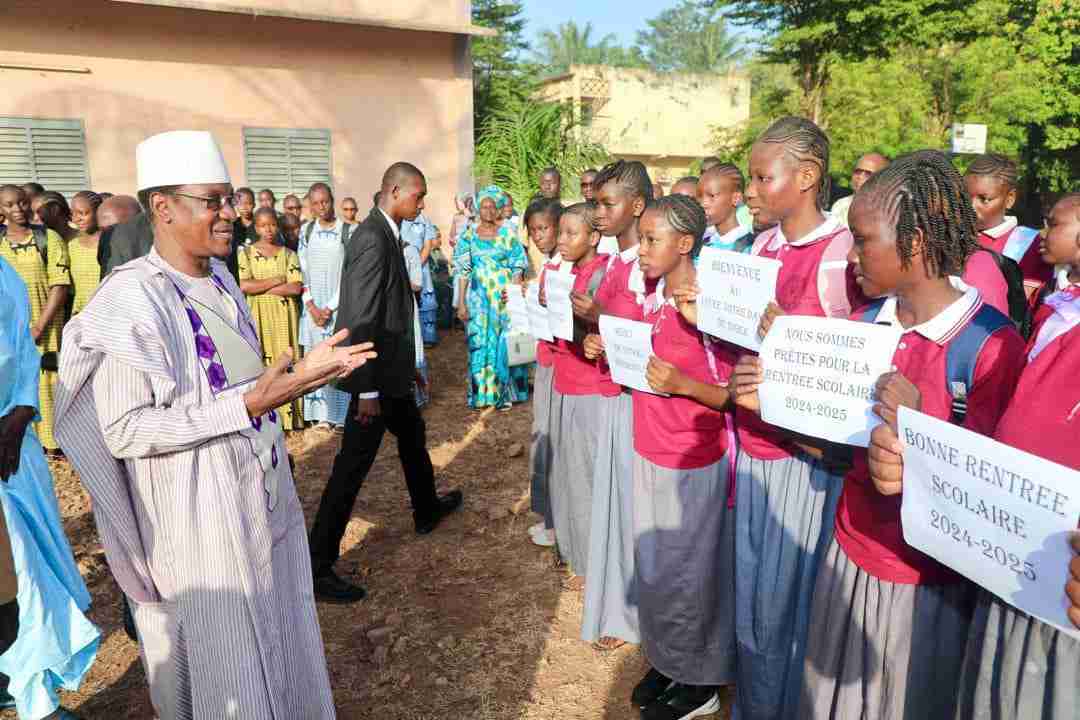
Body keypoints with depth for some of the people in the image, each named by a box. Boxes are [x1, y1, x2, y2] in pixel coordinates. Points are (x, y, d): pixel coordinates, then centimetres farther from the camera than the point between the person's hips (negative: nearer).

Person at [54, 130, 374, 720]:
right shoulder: (130, 299, -19)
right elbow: (124, 430, -21)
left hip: (260, 500, 7)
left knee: (272, 642, 21)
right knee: (219, 660, 11)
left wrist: (302, 368, -1)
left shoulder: (220, 282, 5)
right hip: (198, 519, -7)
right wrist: (248, 404, -27)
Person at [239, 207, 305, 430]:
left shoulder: (289, 255, 6)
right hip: (257, 317, 0)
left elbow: (296, 288, -8)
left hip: (284, 317, 1)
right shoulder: (246, 253, 4)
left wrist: (259, 287, -9)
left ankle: (287, 415, 6)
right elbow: (243, 286, -10)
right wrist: (276, 280, -10)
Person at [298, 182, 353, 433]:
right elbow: (302, 271, 5)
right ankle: (322, 412, 14)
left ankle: (341, 414, 7)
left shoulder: (349, 231, -5)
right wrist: (312, 306, -6)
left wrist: (330, 307, -10)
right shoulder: (306, 231, 6)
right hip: (313, 306, 3)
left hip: (340, 306, -3)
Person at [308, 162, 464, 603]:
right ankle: (318, 565, 6)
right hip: (375, 373, -10)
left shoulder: (386, 233, 9)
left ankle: (427, 510, 48)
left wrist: (407, 364, 20)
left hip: (390, 367, 10)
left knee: (413, 435, 26)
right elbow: (362, 319, -24)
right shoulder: (373, 238, -21)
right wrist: (367, 390, -23)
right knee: (353, 465, -4)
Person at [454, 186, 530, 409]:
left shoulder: (507, 234, 2)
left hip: (505, 297, -1)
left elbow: (518, 267, 0)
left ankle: (504, 392, 14)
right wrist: (462, 303, -3)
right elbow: (463, 271, 3)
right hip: (479, 298, 1)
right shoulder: (469, 236, 5)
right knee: (481, 343, 3)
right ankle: (483, 392, 15)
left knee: (505, 343, 1)